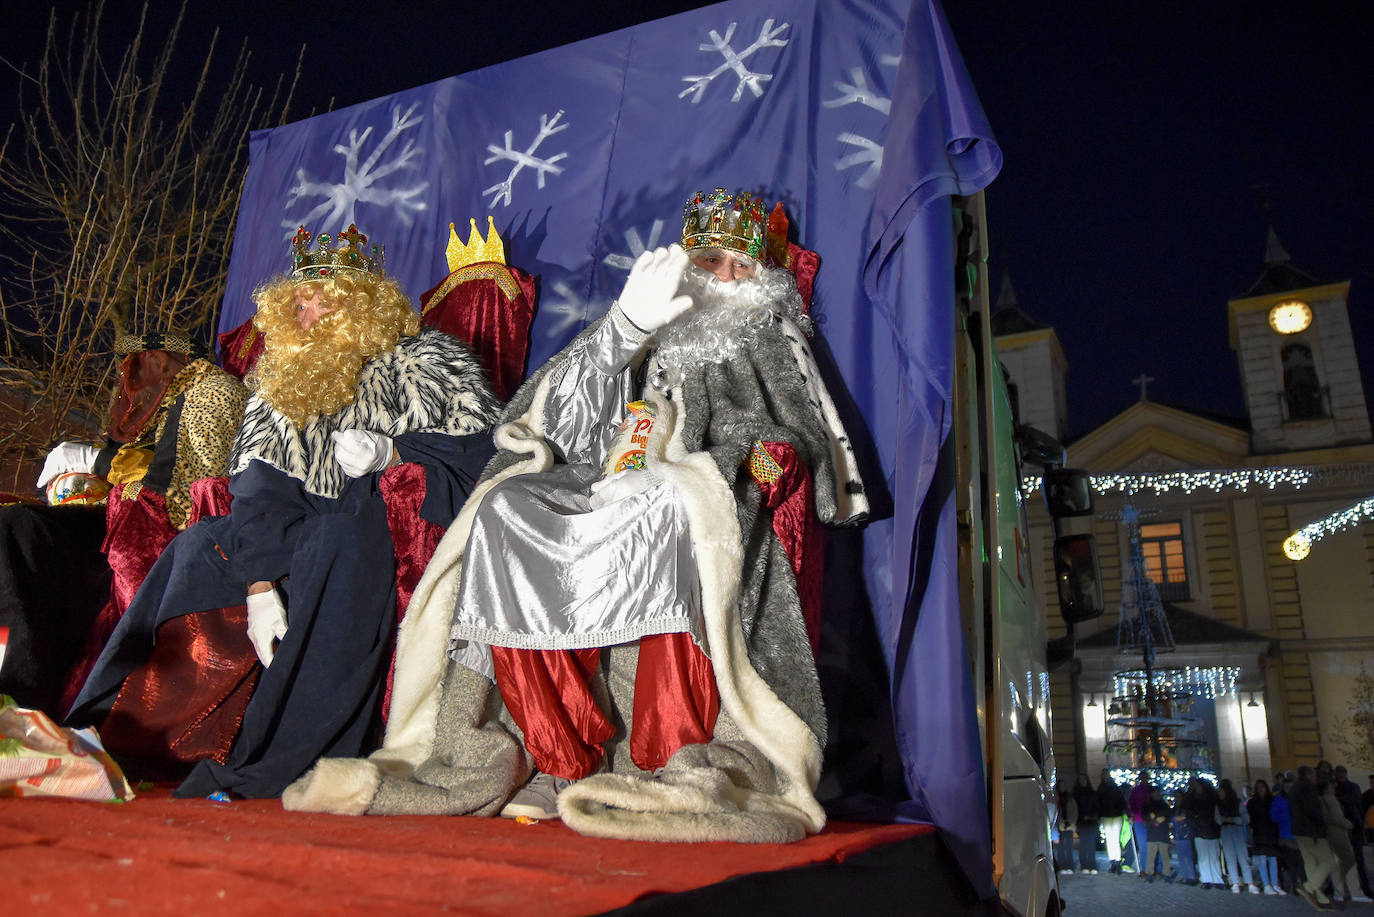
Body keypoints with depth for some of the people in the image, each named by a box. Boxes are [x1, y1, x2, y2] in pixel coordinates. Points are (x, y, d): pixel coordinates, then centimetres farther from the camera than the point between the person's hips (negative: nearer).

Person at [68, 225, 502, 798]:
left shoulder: (423, 363, 2)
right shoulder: (286, 383, 14)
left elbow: (483, 454, -7)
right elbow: (260, 489, 2)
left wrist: (391, 454, -22)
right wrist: (260, 585, -13)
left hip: (402, 528, -5)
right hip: (311, 532, 6)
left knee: (335, 541, -35)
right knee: (199, 547, -12)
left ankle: (272, 769, -33)